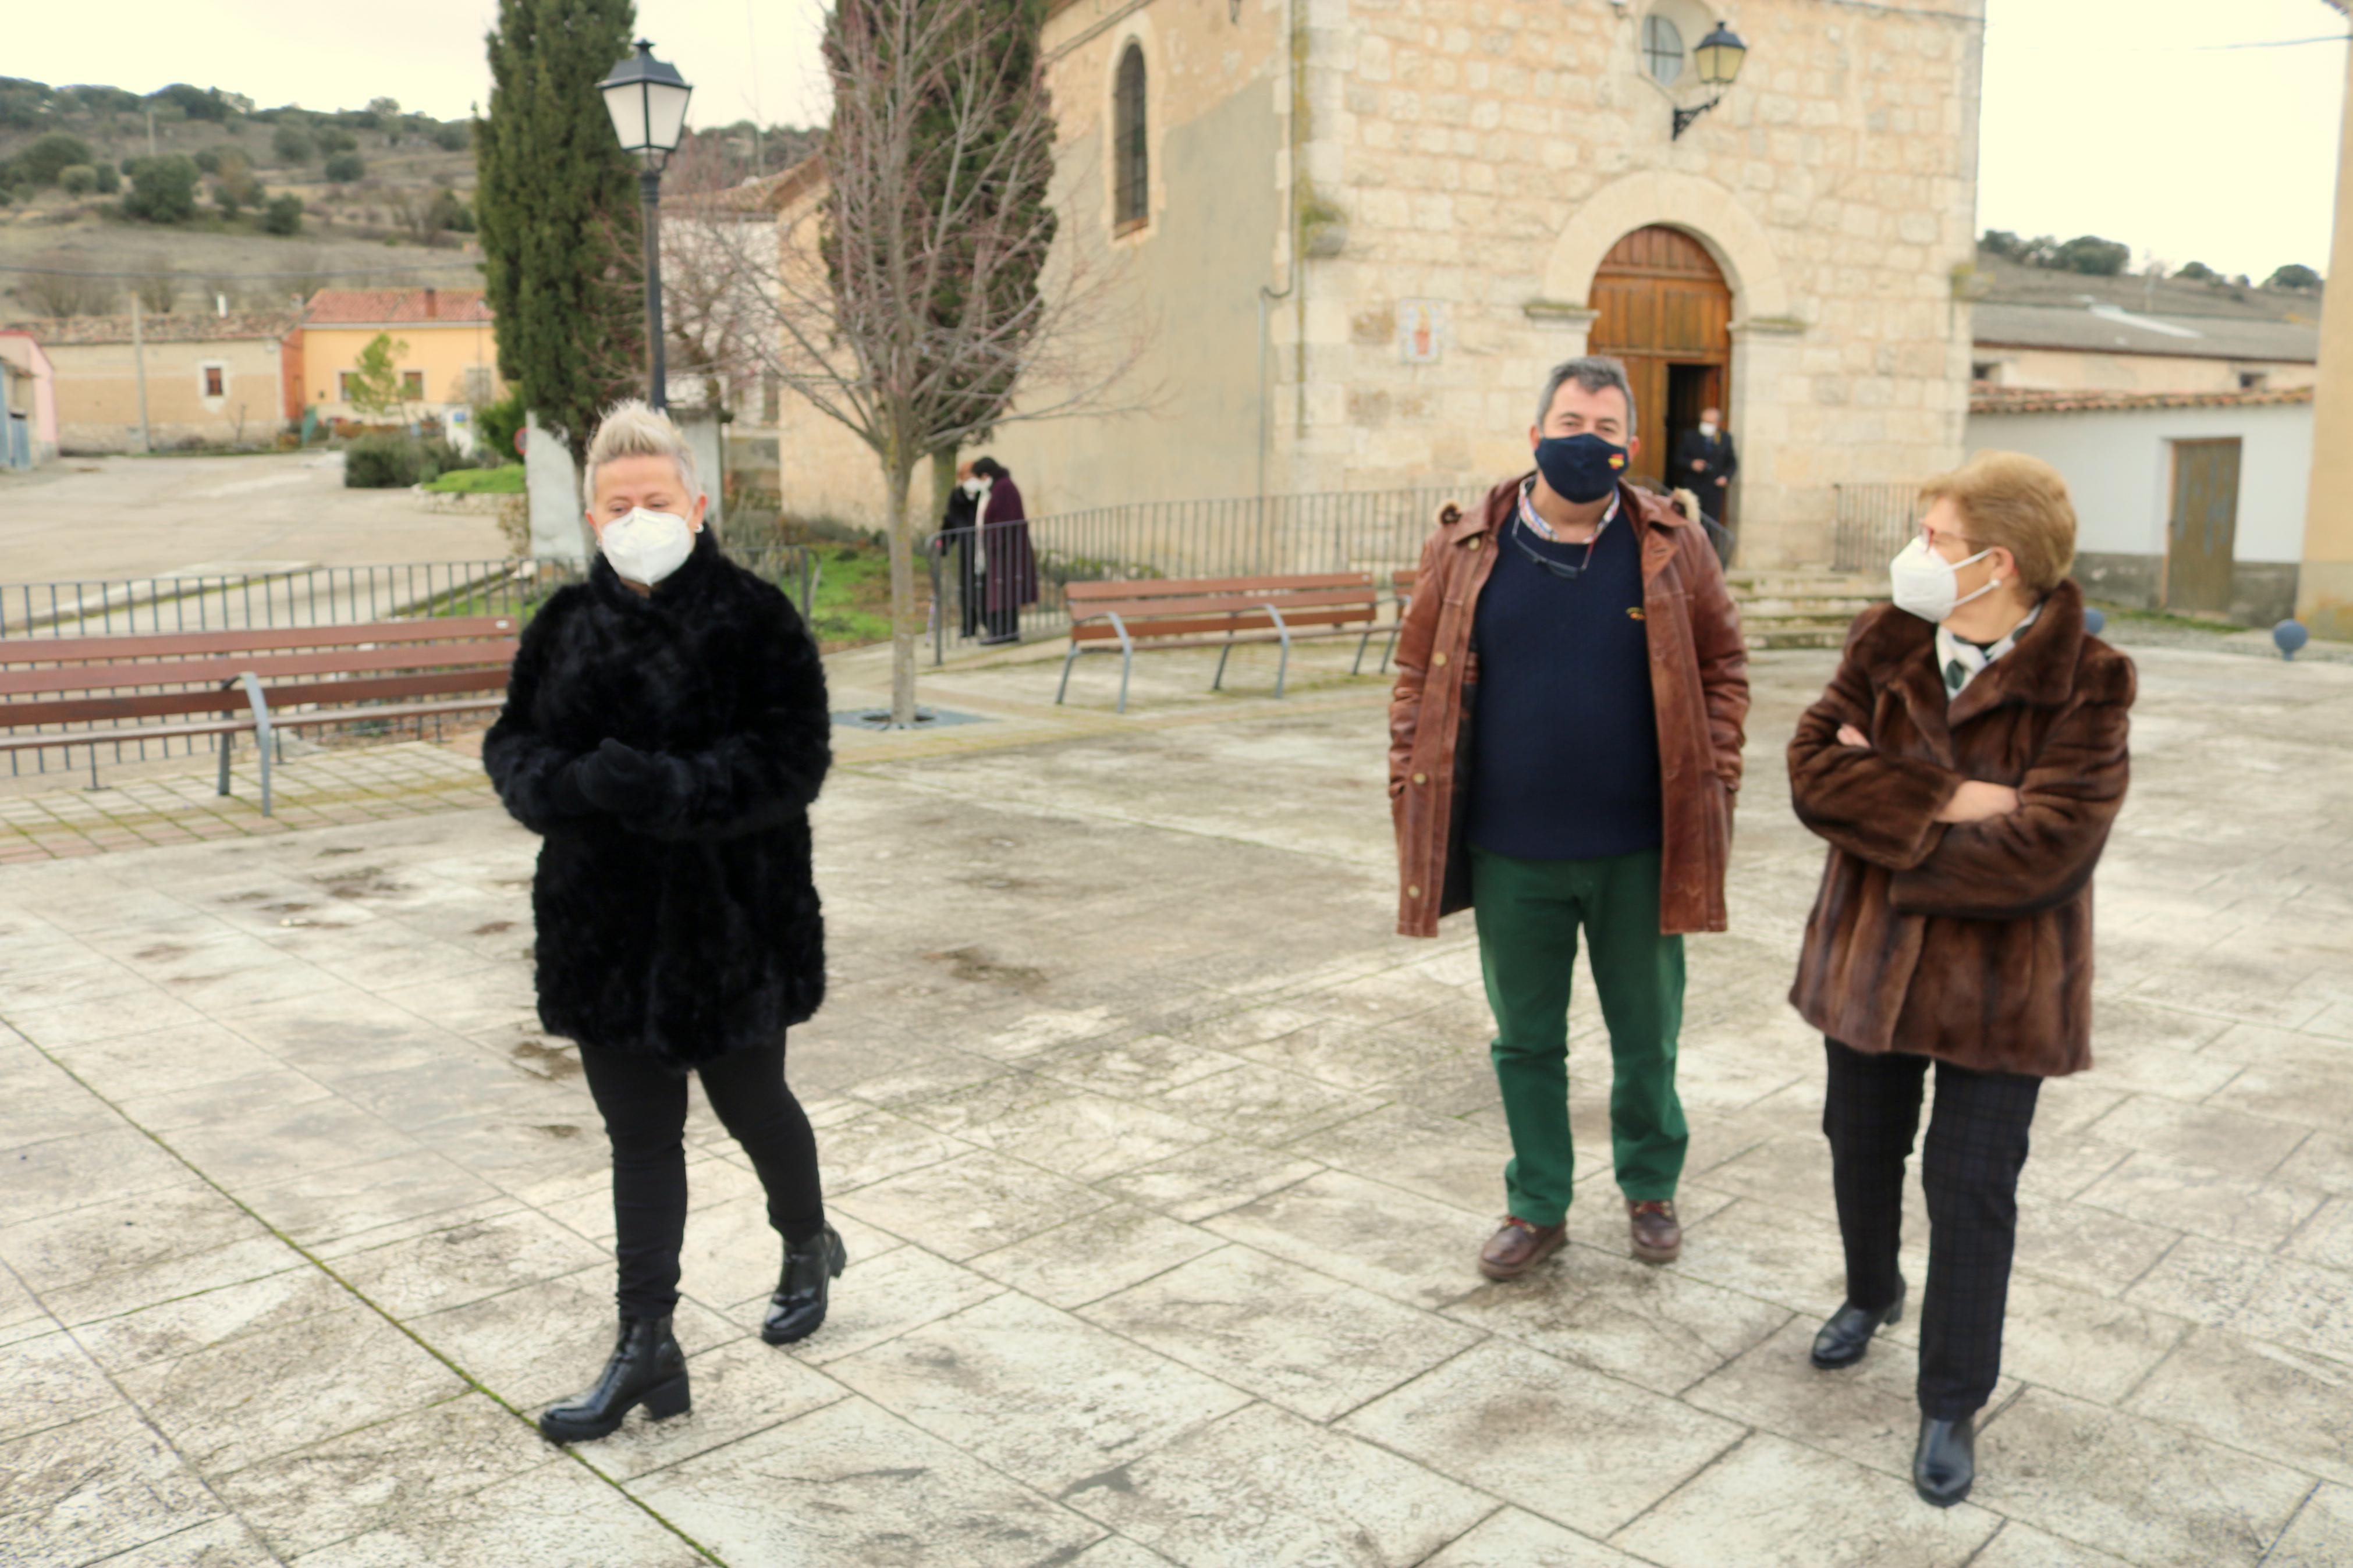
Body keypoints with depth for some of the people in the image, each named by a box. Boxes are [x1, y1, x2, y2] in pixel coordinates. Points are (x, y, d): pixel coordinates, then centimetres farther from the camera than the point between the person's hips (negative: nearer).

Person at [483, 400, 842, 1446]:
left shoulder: (755, 619, -12)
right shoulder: (564, 625, 4)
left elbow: (792, 760, -18)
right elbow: (511, 744, 8)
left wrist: (665, 787, -31)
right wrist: (561, 786, -15)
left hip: (731, 925, -4)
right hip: (603, 923, 5)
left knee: (752, 1108, 15)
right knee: (639, 1137, 12)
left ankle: (808, 1246, 45)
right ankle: (645, 1350, 23)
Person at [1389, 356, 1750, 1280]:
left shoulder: (1673, 550, -2)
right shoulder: (1466, 551, -2)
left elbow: (1723, 667, 5)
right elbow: (1420, 681, 2)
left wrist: (1712, 783, -3)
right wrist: (1414, 802, -3)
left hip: (1638, 852, 0)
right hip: (1509, 853, 0)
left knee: (1647, 1037, 15)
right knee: (1526, 1040, 14)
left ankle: (1650, 1188, 39)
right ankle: (1538, 1207, 31)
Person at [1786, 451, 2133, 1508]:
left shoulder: (2084, 682, -16)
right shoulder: (1885, 641, -3)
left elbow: (2043, 848, -24)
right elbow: (1813, 767, -13)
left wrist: (1886, 808, -17)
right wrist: (1953, 803, -23)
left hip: (2000, 977, -4)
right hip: (1869, 954, 4)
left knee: (1972, 1189, 4)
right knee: (1861, 1146, 20)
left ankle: (1953, 1405, 22)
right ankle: (1871, 1294, 49)